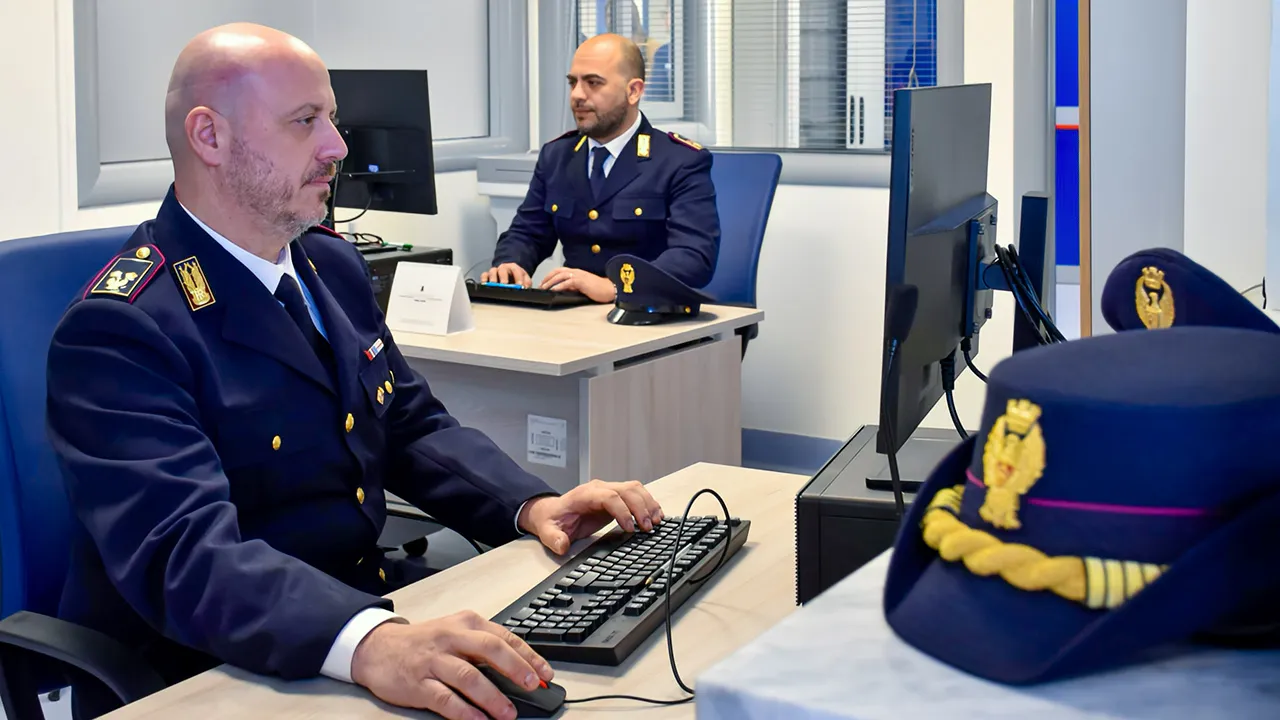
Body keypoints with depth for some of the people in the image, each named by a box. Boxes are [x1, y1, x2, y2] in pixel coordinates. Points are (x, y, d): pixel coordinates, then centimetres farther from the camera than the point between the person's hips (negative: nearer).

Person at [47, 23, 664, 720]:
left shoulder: (333, 265, 9)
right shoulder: (117, 331, -17)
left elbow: (413, 426, 15)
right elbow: (185, 552, -29)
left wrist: (531, 505, -4)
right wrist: (366, 641, -45)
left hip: (368, 601, 8)